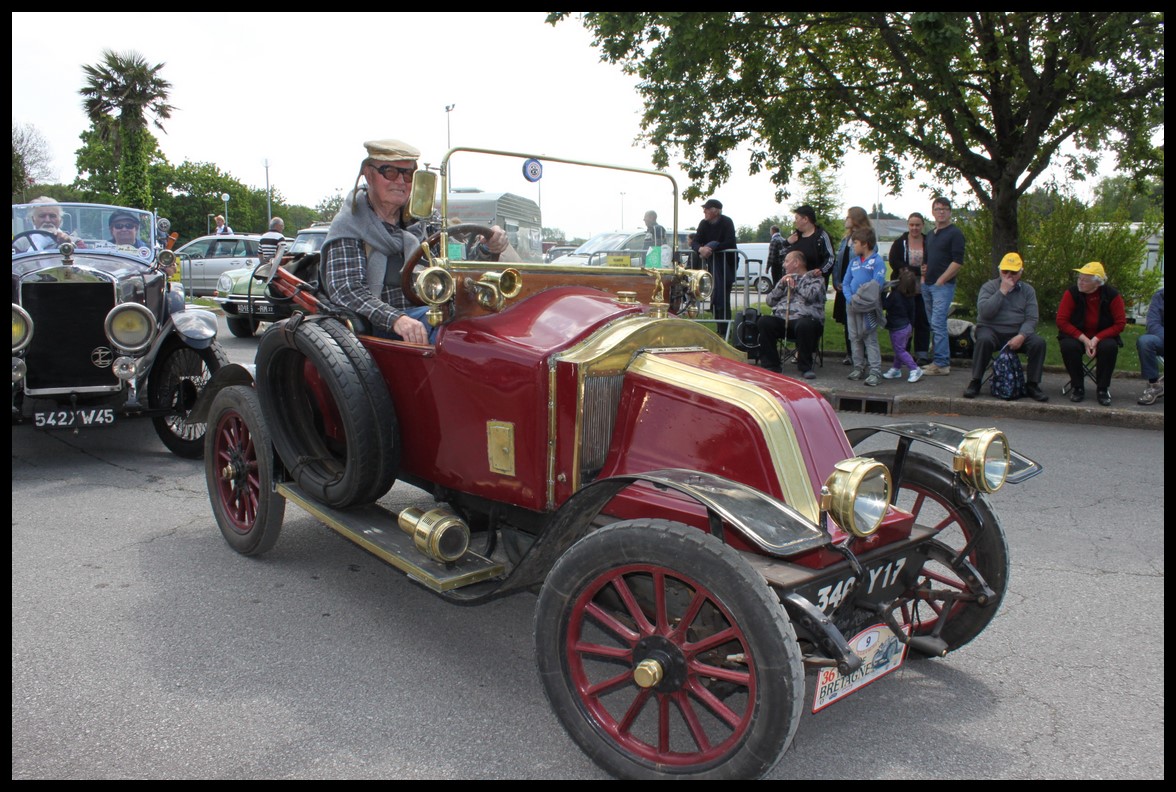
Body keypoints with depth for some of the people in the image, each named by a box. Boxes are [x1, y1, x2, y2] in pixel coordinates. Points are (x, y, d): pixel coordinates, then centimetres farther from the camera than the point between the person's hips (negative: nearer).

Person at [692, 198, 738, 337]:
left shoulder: (726, 222, -12)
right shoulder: (704, 224, 3)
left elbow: (730, 243, -23)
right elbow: (695, 243, -4)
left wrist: (712, 247, -29)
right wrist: (701, 249, -27)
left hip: (726, 264, -6)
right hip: (711, 264, 6)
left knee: (722, 298, -12)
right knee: (714, 298, 7)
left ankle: (724, 332, -10)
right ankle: (719, 329, 15)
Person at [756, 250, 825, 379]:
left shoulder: (815, 279, 16)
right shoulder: (785, 279, 31)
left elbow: (811, 296, -7)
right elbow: (770, 301, 19)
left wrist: (795, 285, 5)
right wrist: (781, 285, 7)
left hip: (805, 318, -4)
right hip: (781, 320, 4)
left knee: (804, 325, -40)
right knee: (764, 322, -27)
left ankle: (805, 367, -24)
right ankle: (770, 365, -21)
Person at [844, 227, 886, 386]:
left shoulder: (877, 261, -6)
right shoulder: (853, 261, 13)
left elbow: (877, 285, -14)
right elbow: (845, 282, 10)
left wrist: (860, 299, -22)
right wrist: (850, 298, -8)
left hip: (868, 307, -7)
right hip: (852, 306, 7)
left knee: (870, 339, -8)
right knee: (855, 338, 10)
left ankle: (875, 372, -9)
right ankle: (859, 367, 20)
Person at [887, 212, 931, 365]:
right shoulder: (899, 243, 5)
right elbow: (894, 262, -8)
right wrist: (918, 271, -17)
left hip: (923, 289, 1)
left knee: (922, 321, 0)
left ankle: (922, 354, 6)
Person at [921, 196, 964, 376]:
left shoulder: (955, 233, -6)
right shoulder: (930, 234, 18)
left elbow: (958, 262, -14)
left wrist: (940, 281, -15)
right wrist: (924, 278, 12)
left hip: (943, 286, -8)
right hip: (927, 285, 8)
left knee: (938, 323, -13)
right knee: (934, 324, 11)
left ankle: (941, 364, -10)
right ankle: (942, 360, 18)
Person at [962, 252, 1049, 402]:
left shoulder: (1028, 290, 10)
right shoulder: (989, 287, 4)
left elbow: (1031, 319, 0)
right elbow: (984, 312, -14)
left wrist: (1021, 336, -19)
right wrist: (1002, 291, -15)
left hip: (1017, 334, 3)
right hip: (991, 330, -3)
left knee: (1039, 343, -24)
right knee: (984, 340, -36)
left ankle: (1032, 385, -9)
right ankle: (975, 382, -23)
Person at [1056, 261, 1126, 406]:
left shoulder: (1112, 296, -11)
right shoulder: (1071, 293, -13)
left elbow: (1120, 324, -8)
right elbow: (1062, 321, -14)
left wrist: (1097, 339, -21)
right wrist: (1084, 339, -21)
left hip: (1102, 337, 0)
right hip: (1076, 336, 0)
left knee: (1109, 347, -32)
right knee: (1069, 346, -33)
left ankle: (1103, 389, -11)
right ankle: (1077, 387, -11)